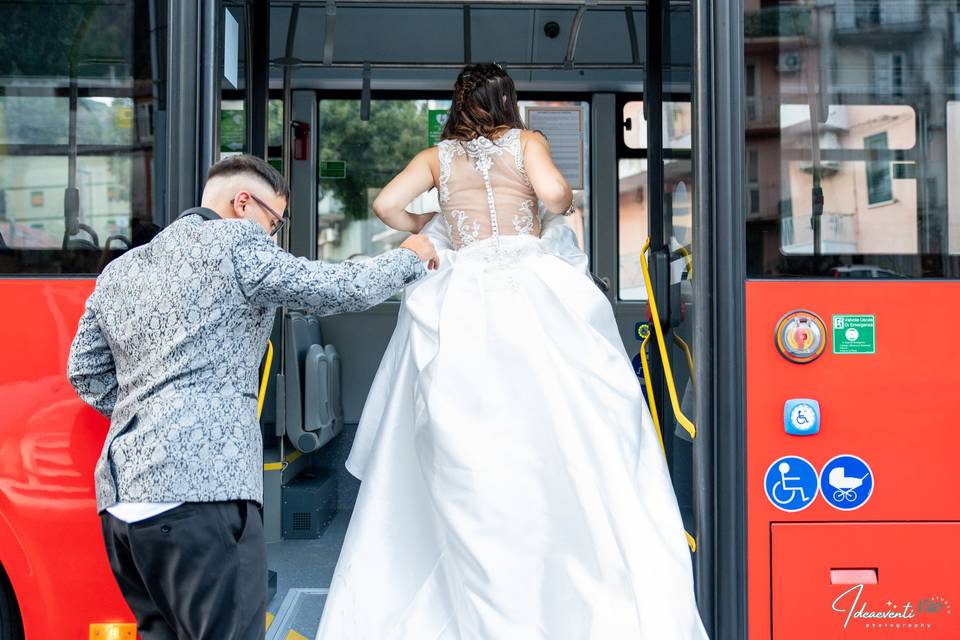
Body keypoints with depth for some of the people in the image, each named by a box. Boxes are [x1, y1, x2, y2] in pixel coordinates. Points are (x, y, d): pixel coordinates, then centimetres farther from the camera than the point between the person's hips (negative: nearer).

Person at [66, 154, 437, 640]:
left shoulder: (119, 270, 20)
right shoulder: (235, 242, -2)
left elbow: (85, 373, 23)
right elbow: (347, 288, -3)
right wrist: (409, 257, 14)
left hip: (119, 496, 8)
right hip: (202, 489, -8)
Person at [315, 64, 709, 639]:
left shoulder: (439, 156, 17)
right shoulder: (527, 141, 12)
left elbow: (387, 205, 4)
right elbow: (553, 192, -6)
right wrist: (561, 208, 15)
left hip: (463, 302, 2)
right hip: (533, 294, -1)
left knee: (469, 455, 2)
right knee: (558, 436, -1)